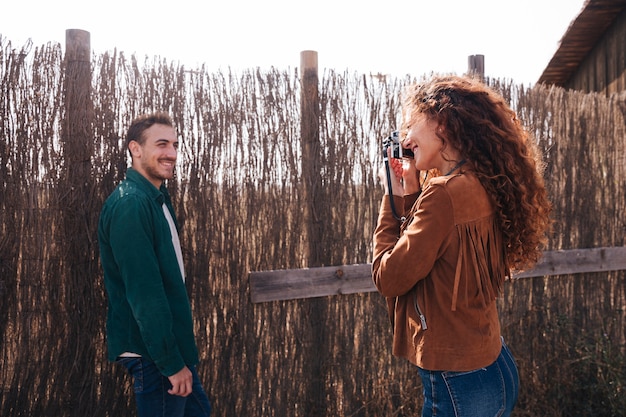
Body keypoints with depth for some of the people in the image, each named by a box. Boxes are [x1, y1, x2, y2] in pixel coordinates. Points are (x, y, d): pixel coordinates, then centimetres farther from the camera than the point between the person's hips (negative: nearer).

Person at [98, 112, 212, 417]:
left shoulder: (157, 198, 10)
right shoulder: (129, 204, -20)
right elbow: (144, 293, -25)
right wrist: (171, 362, -22)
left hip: (172, 343, 10)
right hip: (152, 352, -10)